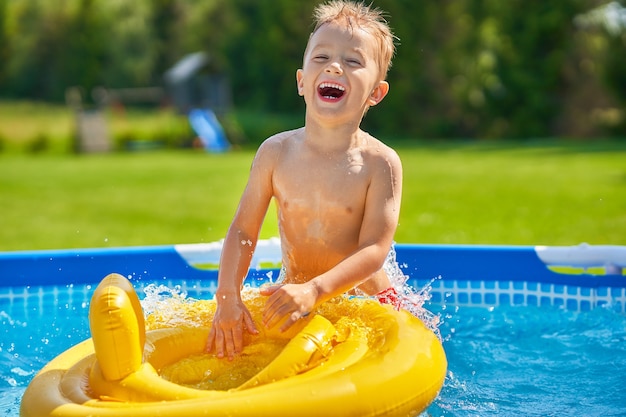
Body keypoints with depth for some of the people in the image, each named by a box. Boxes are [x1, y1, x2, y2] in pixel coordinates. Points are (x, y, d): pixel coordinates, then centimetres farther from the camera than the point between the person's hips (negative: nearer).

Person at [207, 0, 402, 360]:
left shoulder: (380, 163, -15)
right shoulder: (276, 152, -6)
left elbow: (374, 250, -21)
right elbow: (243, 231, -3)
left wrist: (314, 291, -35)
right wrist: (228, 297, -18)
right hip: (294, 301, 3)